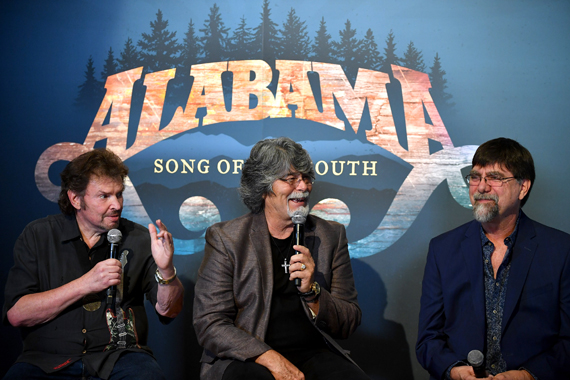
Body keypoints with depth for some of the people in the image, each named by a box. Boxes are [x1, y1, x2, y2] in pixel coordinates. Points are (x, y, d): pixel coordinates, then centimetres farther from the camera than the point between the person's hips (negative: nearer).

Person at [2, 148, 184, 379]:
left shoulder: (138, 239, 7)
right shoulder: (38, 236, 4)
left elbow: (168, 310, 5)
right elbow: (16, 314, -6)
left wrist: (166, 270, -15)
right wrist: (85, 284, -14)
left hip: (119, 357, 1)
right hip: (49, 360, 0)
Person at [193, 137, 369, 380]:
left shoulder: (331, 236, 11)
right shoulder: (225, 238, 2)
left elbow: (348, 325, 9)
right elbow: (210, 325, -5)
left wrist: (312, 292, -11)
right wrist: (272, 360, -18)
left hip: (312, 354, 3)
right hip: (247, 358, -3)